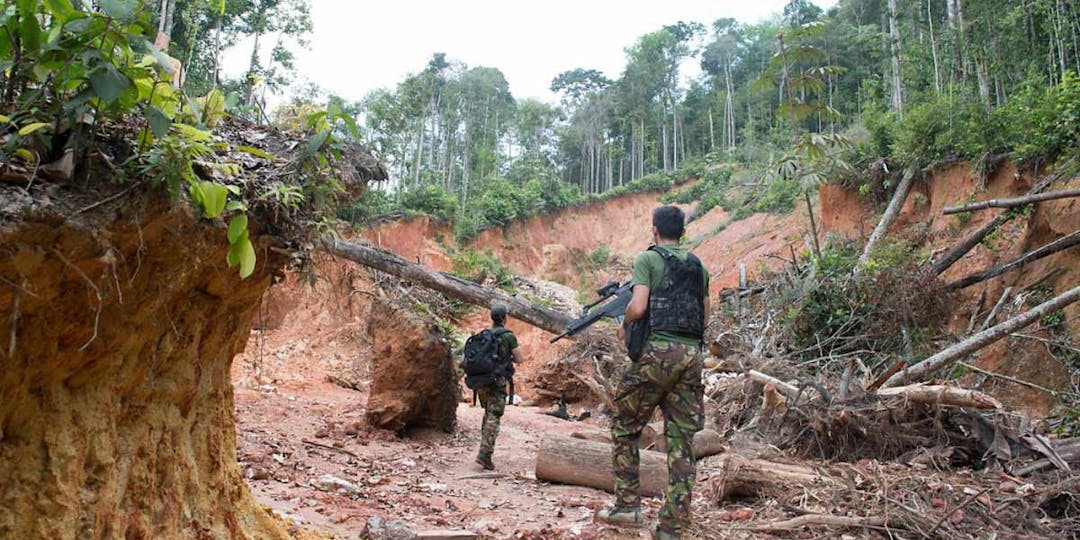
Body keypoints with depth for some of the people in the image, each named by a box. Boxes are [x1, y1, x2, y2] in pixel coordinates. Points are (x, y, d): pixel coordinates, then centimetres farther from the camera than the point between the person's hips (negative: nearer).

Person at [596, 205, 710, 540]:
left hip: (658, 352, -5)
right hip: (692, 354, 5)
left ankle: (628, 506, 11)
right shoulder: (698, 266, 17)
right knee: (681, 440, 5)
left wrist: (624, 326, 7)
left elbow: (638, 307, -11)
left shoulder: (648, 259, 0)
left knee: (625, 428, 11)